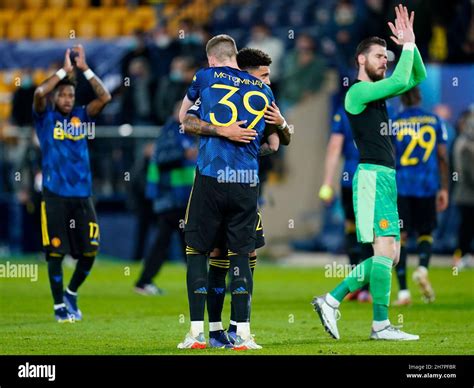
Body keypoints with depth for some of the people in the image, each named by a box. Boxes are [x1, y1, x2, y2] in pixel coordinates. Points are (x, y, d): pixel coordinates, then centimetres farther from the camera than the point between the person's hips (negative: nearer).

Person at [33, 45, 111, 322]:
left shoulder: (81, 116, 11)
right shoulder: (45, 118, 2)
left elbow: (105, 97, -1)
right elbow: (39, 93, -17)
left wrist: (85, 68, -4)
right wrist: (64, 70, -10)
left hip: (82, 195, 3)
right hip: (55, 195, -3)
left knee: (90, 252, 0)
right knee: (56, 253, -2)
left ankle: (71, 293, 24)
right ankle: (60, 307, 9)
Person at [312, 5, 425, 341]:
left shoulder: (377, 91, 19)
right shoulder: (357, 91, -7)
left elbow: (418, 77, 24)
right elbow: (401, 81, -19)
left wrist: (411, 42, 11)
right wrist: (409, 46, -6)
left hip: (386, 178, 10)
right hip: (372, 175, -10)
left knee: (389, 255, 7)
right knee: (385, 248, -13)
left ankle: (332, 300, 9)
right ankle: (381, 325, -12)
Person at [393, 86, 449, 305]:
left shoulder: (393, 124, 2)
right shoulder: (434, 121, 6)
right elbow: (442, 157, 6)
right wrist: (444, 189, 11)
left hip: (401, 186, -1)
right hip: (427, 185, 1)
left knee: (400, 237, 2)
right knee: (425, 233, 16)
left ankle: (403, 291, -6)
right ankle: (422, 268, -14)